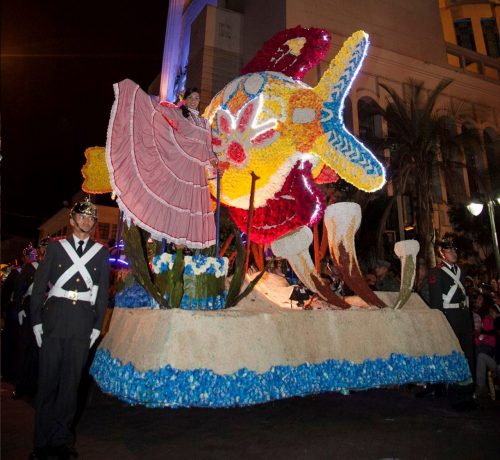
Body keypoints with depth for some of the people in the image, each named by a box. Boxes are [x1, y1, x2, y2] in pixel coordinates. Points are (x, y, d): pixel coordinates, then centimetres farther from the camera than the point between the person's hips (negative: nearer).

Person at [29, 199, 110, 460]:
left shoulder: (101, 253, 8)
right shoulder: (56, 247, 8)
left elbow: (103, 293, 8)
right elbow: (39, 287, 6)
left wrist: (97, 326, 4)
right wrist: (36, 321, 1)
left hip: (82, 324, 1)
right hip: (54, 320, 0)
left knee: (71, 382, 7)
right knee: (47, 380, 4)